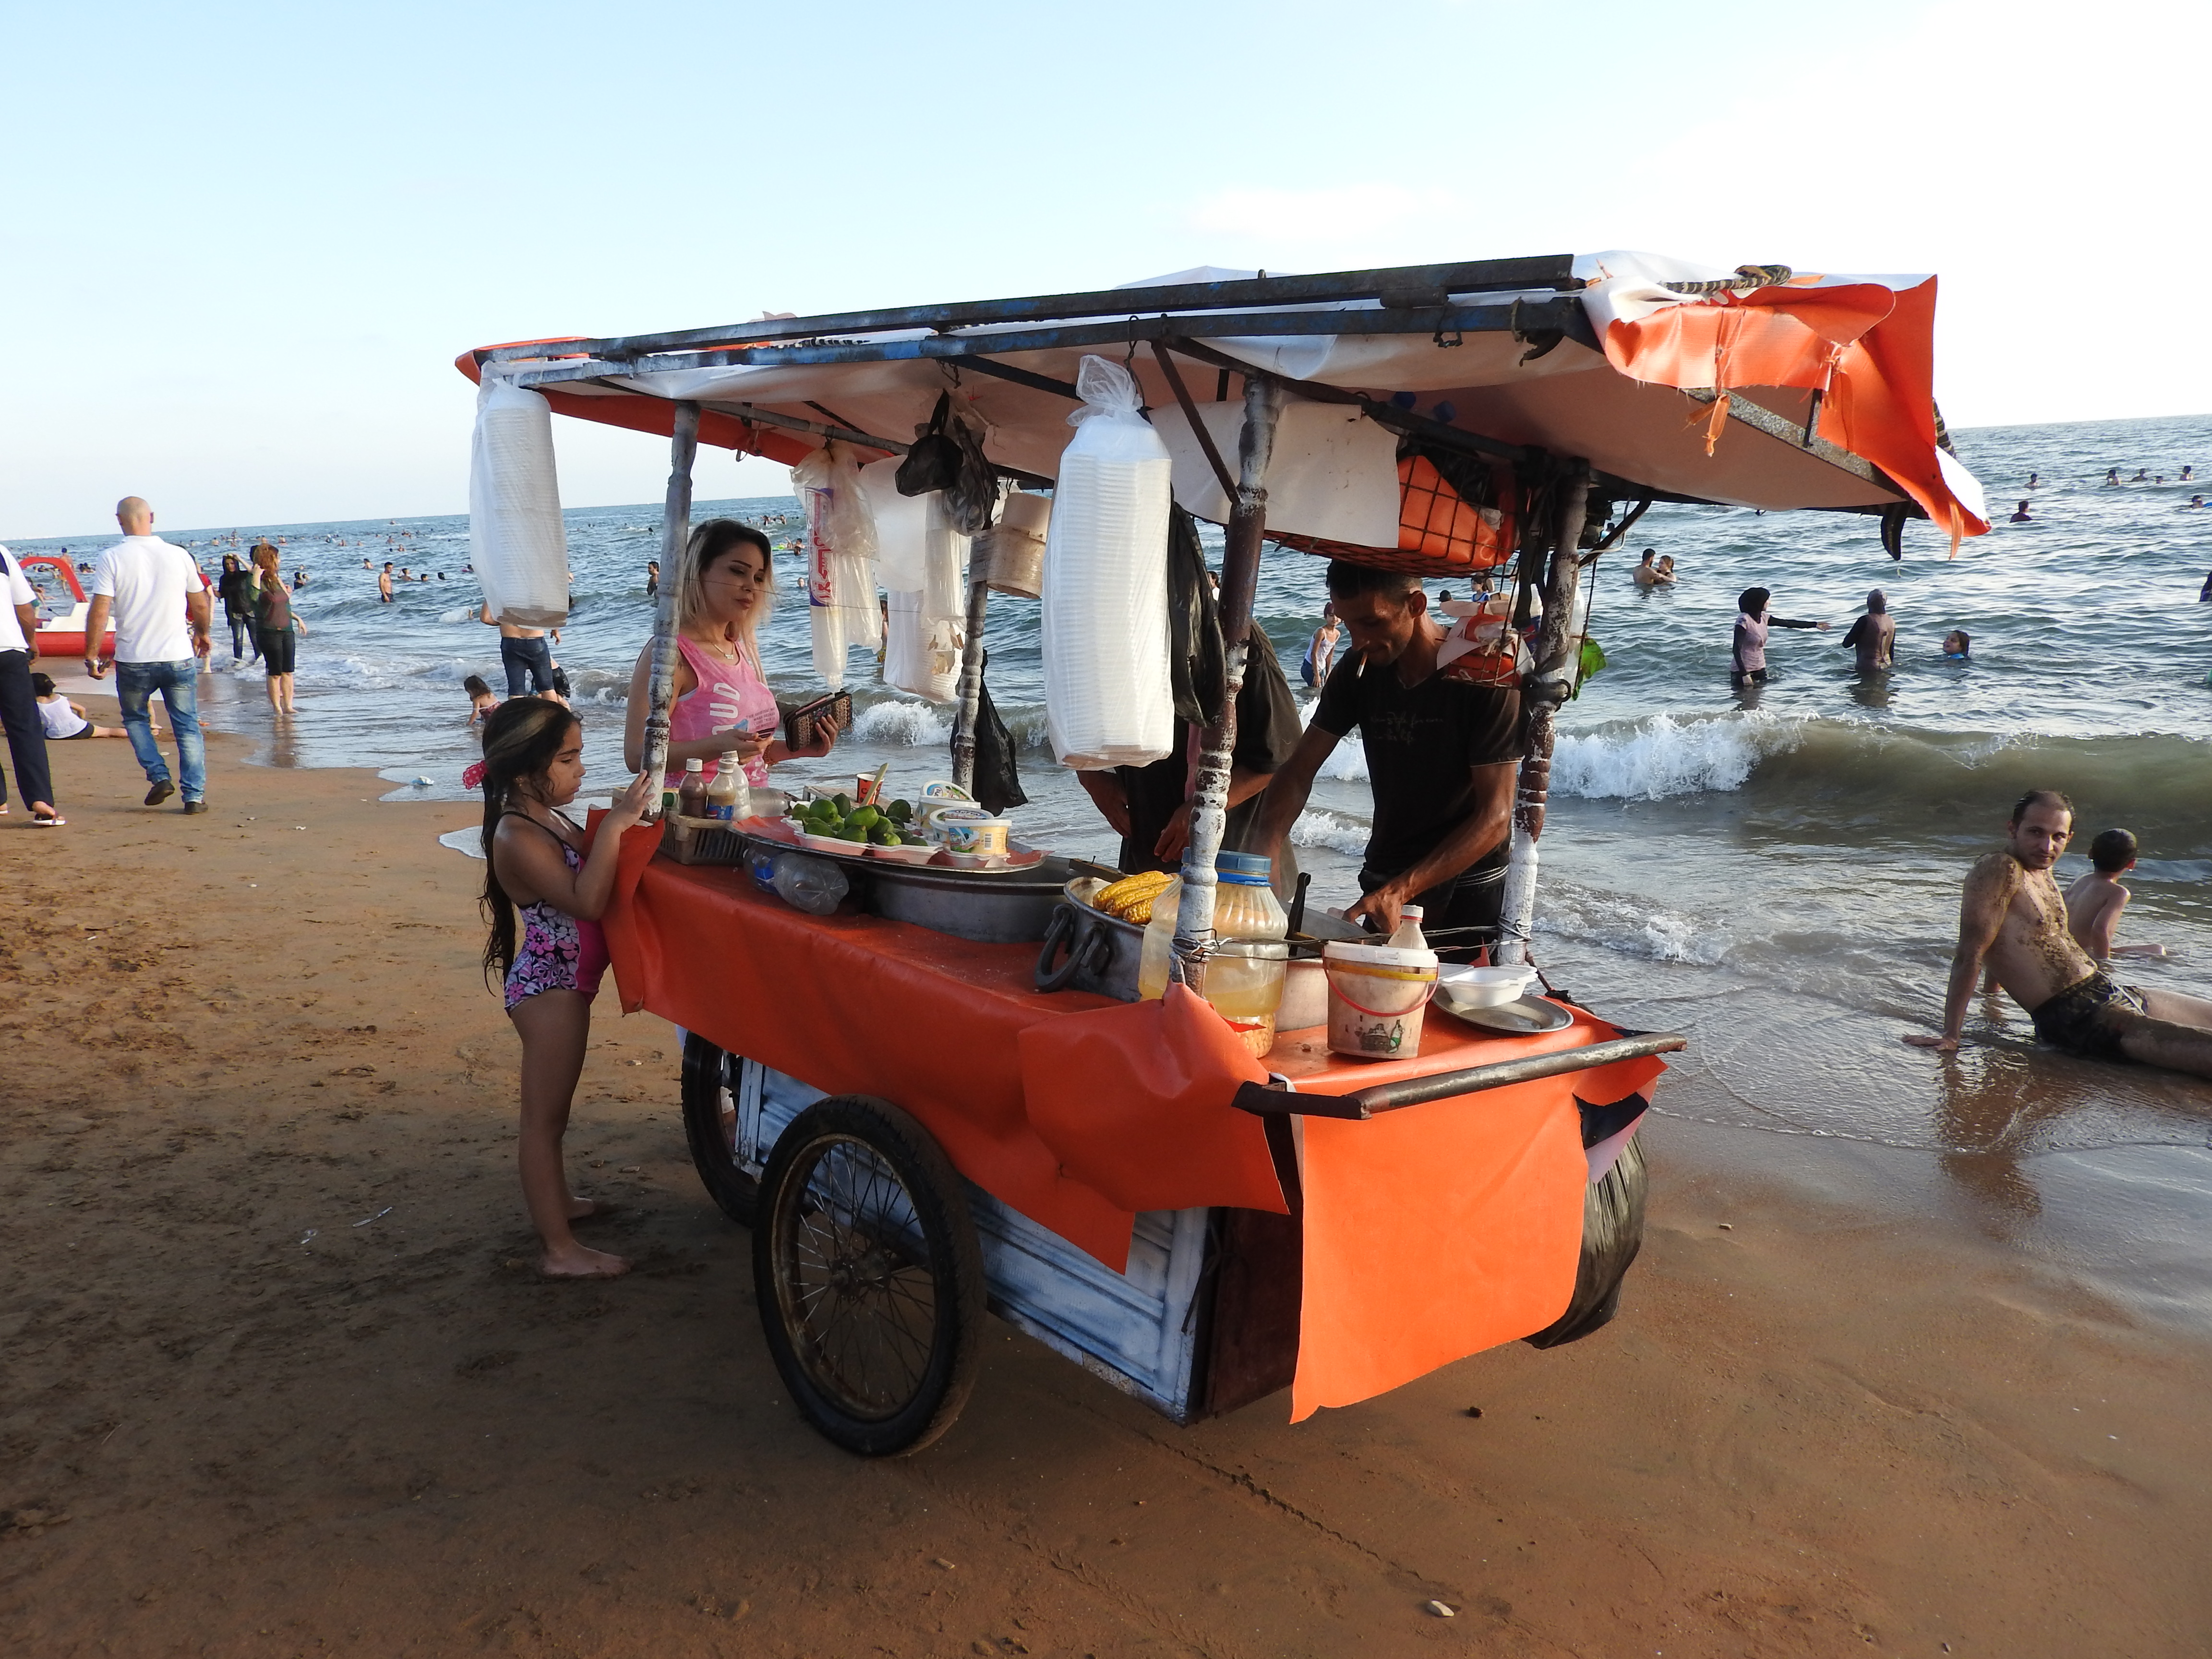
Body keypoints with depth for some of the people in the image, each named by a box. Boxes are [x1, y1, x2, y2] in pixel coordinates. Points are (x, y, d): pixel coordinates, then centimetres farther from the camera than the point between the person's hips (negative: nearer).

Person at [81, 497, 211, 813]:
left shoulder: (112, 559, -7)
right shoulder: (179, 555, -1)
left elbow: (99, 611, -11)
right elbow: (201, 605, 10)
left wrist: (92, 656, -3)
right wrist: (204, 633, 29)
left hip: (133, 660, -1)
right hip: (178, 657, 1)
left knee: (135, 719, 22)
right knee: (188, 727, 9)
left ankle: (159, 777, 8)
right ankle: (195, 795, 4)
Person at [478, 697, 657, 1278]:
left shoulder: (547, 818, 8)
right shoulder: (517, 835, -21)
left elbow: (589, 877, 16)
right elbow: (587, 900, -29)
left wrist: (620, 822, 5)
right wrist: (615, 824, -30)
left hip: (562, 982, 10)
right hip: (549, 986, -10)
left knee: (551, 1108, 24)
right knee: (544, 1115, -2)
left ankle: (555, 1201, 41)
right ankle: (560, 1249, 4)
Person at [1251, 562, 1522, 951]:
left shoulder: (1486, 679, -18)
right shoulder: (1358, 671, -2)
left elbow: (1495, 816, -21)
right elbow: (1299, 770, -1)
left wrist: (1401, 892, -30)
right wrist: (1264, 857, -20)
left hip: (1467, 893, -4)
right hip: (1383, 882, 5)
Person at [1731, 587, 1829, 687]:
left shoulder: (1763, 618, 4)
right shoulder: (1744, 620, -20)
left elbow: (1788, 623, 16)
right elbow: (1737, 649, -22)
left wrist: (1815, 625, 23)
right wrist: (1744, 674, -26)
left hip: (1759, 668, 8)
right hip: (1742, 670, -8)